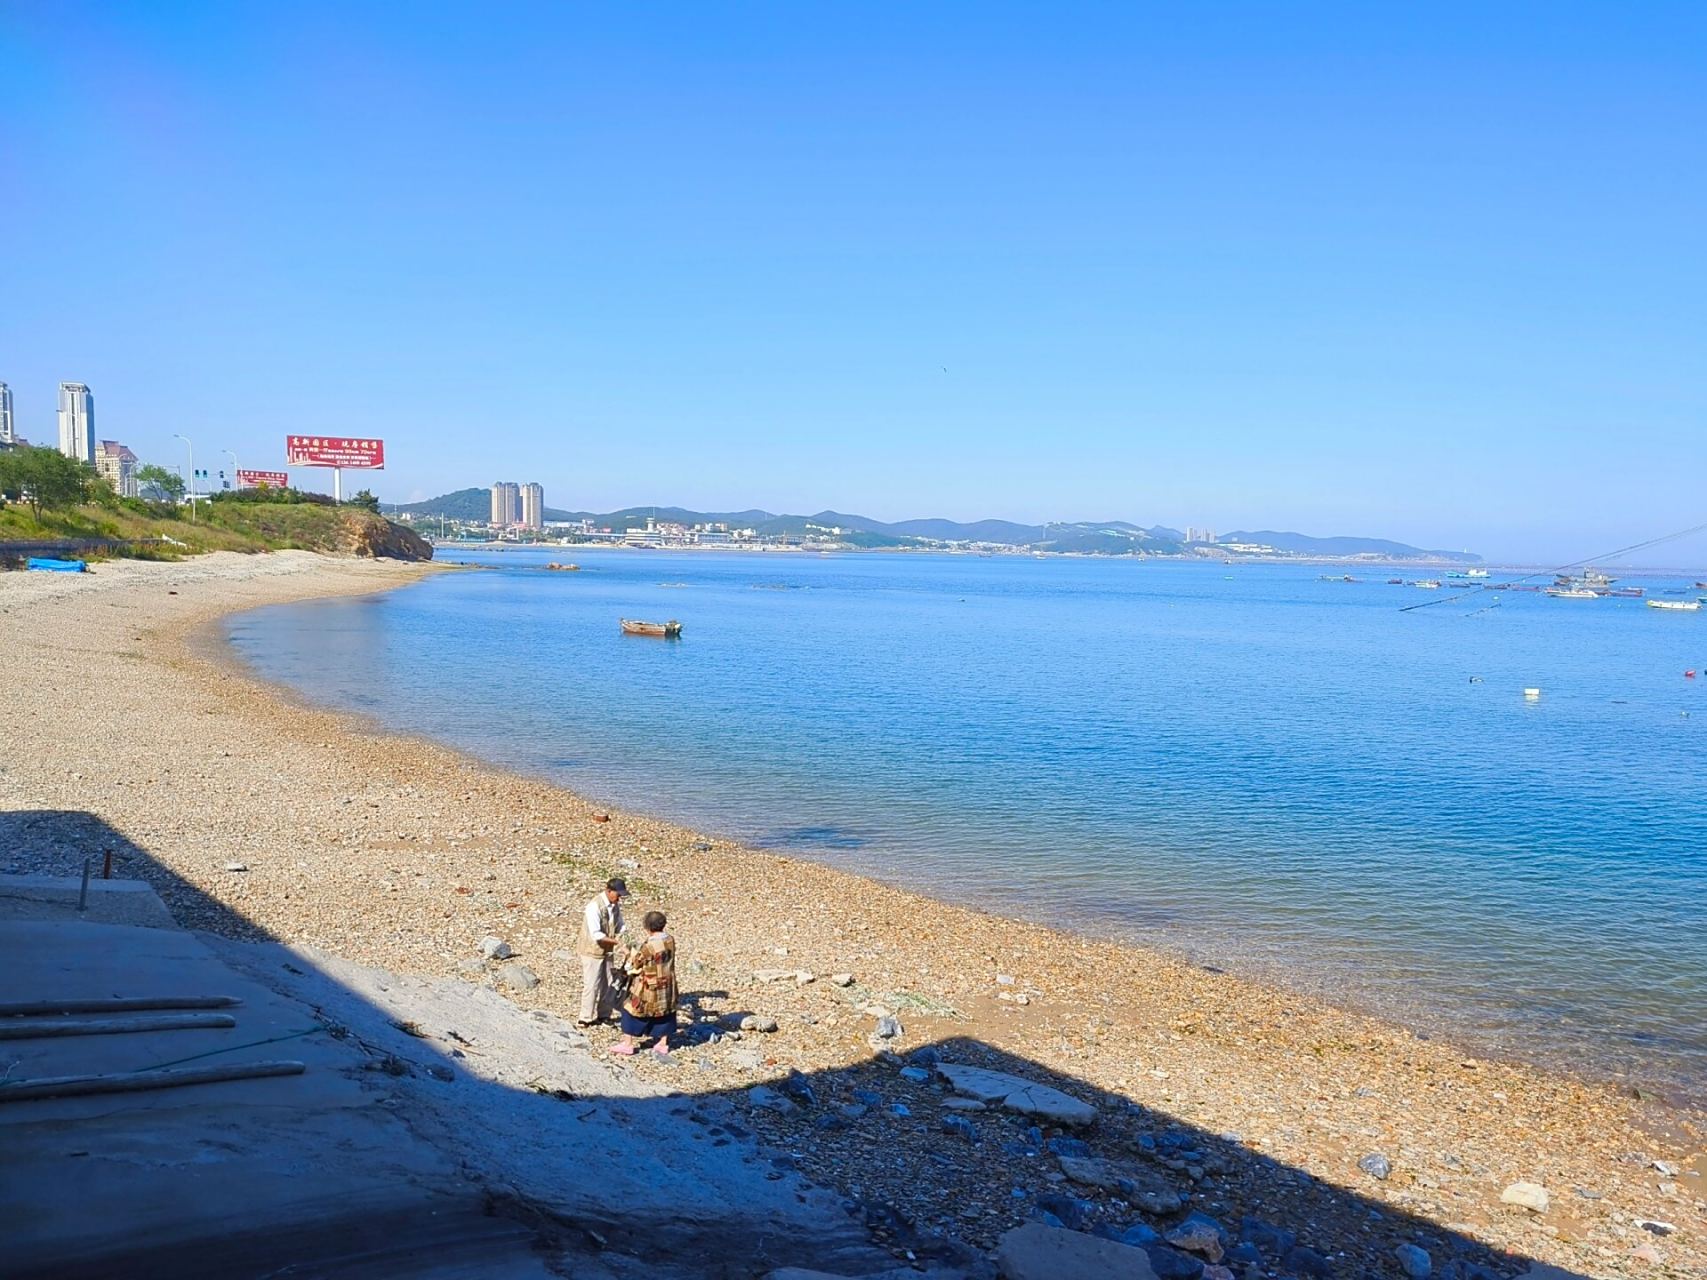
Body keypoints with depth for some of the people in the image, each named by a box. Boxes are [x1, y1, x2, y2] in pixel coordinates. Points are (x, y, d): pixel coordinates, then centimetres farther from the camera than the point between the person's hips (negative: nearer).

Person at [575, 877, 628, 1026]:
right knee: (592, 985, -3)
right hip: (592, 951, -8)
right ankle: (585, 1018, 10)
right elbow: (596, 934, -30)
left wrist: (623, 937, -13)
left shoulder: (615, 905, -2)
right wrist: (616, 941, -31)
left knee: (609, 984, 12)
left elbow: (619, 925, 7)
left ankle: (604, 1015, 25)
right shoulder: (594, 907, -26)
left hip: (608, 951, 8)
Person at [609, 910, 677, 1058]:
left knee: (633, 1011, 10)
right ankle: (663, 1045, 26)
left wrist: (633, 954, 10)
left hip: (648, 987, -6)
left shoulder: (648, 946, -25)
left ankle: (627, 1044, 16)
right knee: (665, 1013, 18)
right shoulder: (670, 940, -7)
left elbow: (634, 963, -12)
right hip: (667, 985, 6)